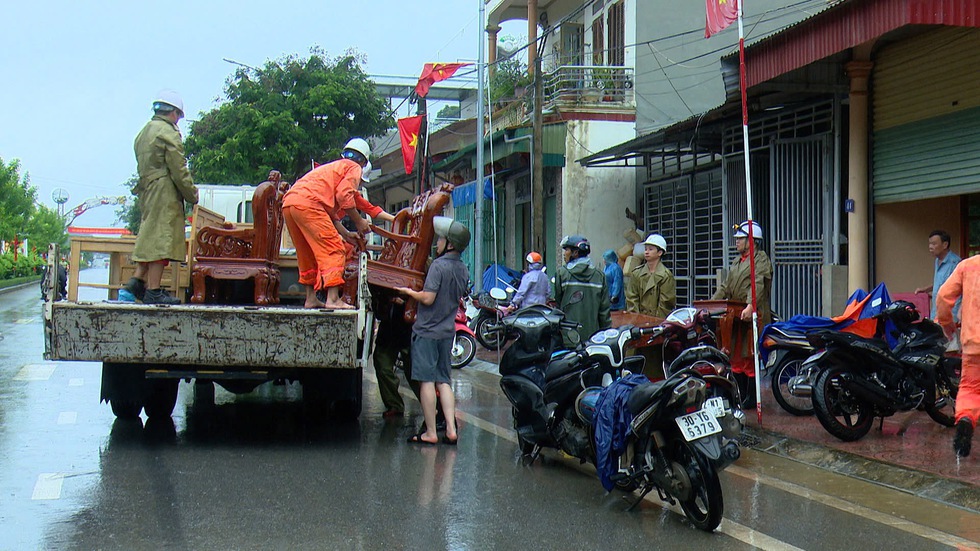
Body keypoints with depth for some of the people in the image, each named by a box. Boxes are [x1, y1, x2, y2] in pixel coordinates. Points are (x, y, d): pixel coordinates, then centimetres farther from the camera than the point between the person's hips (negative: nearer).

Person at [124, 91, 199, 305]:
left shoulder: (144, 132, 19)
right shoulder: (169, 133, -9)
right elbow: (179, 170, -13)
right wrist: (192, 195, -4)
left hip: (146, 192, 9)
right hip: (165, 194, -9)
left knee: (150, 237, 15)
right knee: (161, 239, -8)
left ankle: (137, 279, 8)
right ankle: (153, 291, -8)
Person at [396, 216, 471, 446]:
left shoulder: (439, 266, -16)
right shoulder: (463, 270, 9)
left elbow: (428, 298, -21)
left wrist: (408, 291, -3)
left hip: (427, 331, -7)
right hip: (447, 331, 7)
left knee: (426, 380, -2)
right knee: (443, 381, 11)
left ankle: (430, 432, 0)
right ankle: (451, 429, 4)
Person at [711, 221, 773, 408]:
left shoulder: (761, 259, -5)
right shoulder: (736, 262, 23)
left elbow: (758, 285, -19)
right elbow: (725, 288, 24)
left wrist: (750, 306, -33)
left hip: (753, 316, -9)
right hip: (734, 316, 9)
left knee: (750, 357, -6)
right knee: (736, 357, 10)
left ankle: (752, 398, -1)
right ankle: (740, 396, 17)